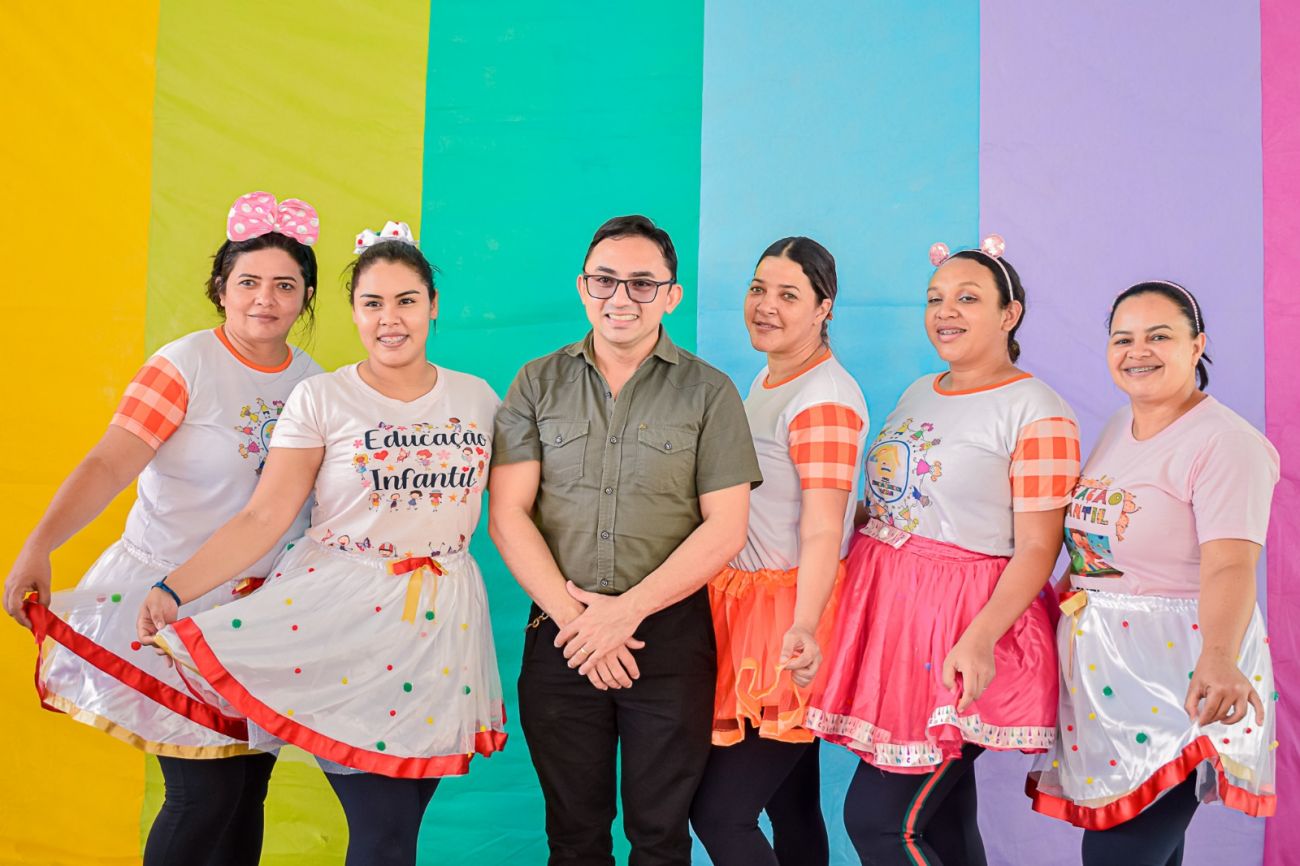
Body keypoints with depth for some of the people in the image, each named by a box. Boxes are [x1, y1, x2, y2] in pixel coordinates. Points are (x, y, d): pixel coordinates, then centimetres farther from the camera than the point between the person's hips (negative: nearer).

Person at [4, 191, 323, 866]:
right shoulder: (185, 365, -9)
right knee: (204, 796, -6)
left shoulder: (312, 379, 6)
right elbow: (108, 464, -18)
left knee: (247, 793, 8)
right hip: (170, 602, -4)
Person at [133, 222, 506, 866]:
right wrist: (173, 590, -17)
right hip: (344, 619, -3)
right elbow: (263, 517, -8)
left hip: (441, 620, 3)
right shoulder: (321, 398, -3)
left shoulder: (478, 398, 7)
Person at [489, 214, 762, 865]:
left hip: (670, 637, -1)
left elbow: (725, 528, -4)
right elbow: (508, 515, 0)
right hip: (560, 638, 2)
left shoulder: (708, 392, 1)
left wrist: (627, 611, -12)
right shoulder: (537, 384, 6)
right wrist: (572, 614, -10)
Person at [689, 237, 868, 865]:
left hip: (790, 611, -9)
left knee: (718, 812, -8)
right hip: (750, 602, 9)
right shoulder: (764, 381, 13)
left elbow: (821, 531, -26)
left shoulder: (825, 400, -15)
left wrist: (802, 629, -40)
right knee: (792, 806, 16)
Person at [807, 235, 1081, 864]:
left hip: (962, 627, -7)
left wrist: (979, 639, -28)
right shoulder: (917, 395, 14)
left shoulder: (1035, 411, -9)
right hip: (886, 613, 7)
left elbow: (1036, 550, -15)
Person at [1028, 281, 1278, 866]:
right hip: (1100, 670, 7)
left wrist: (1219, 659, -42)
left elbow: (1229, 567, -27)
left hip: (1177, 672, -7)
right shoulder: (1117, 428, 10)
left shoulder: (1224, 442, -15)